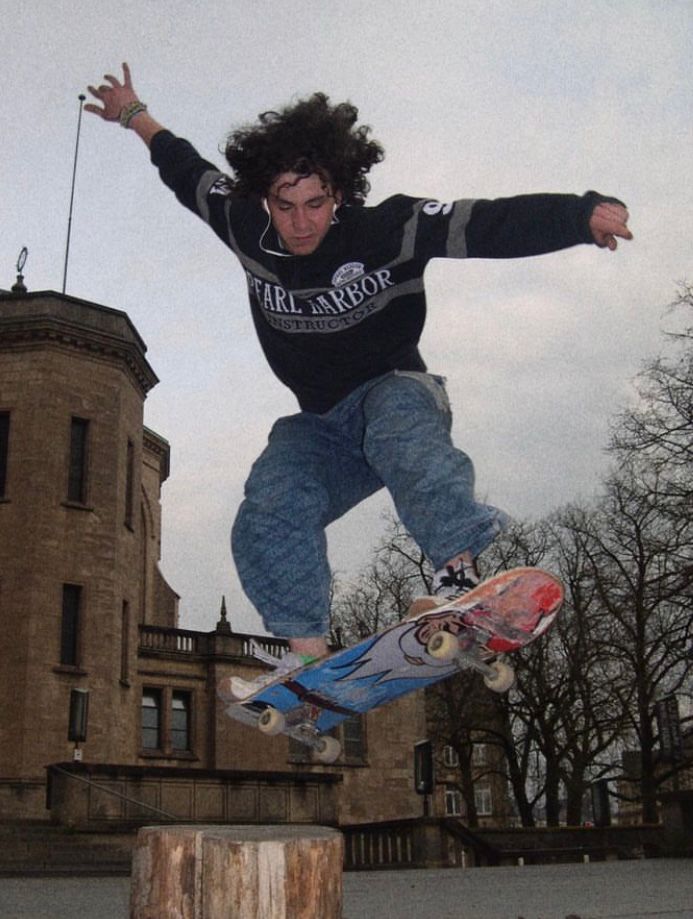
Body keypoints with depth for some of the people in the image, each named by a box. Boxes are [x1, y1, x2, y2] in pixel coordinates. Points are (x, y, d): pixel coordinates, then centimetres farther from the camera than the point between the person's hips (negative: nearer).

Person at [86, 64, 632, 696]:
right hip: (321, 423, 4)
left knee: (401, 436, -41)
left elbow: (492, 225, -28)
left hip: (395, 389, -4)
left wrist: (586, 215, -42)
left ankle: (460, 571, -42)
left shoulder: (389, 230, -18)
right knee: (267, 515, -21)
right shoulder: (246, 228, -5)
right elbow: (189, 173, 15)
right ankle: (309, 653, -19)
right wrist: (135, 116, 28)